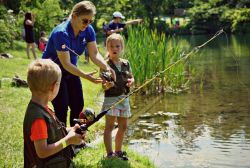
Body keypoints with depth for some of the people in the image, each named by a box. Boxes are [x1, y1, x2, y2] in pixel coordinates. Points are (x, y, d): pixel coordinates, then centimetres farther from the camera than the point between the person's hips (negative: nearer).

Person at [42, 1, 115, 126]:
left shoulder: (88, 30, -12)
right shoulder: (61, 33, -31)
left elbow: (94, 54, -11)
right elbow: (66, 64, -32)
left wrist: (106, 68, -30)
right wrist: (86, 76, -43)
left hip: (70, 71, 7)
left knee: (78, 106, 4)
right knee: (62, 108, -12)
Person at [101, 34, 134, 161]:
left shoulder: (126, 63, 7)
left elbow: (131, 77, 20)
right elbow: (103, 86, -12)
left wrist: (131, 81, -3)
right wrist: (107, 85, -35)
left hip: (124, 98, 6)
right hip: (111, 98, -6)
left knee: (123, 126, 13)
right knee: (109, 126, -6)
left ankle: (118, 151, 28)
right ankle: (109, 154, -3)